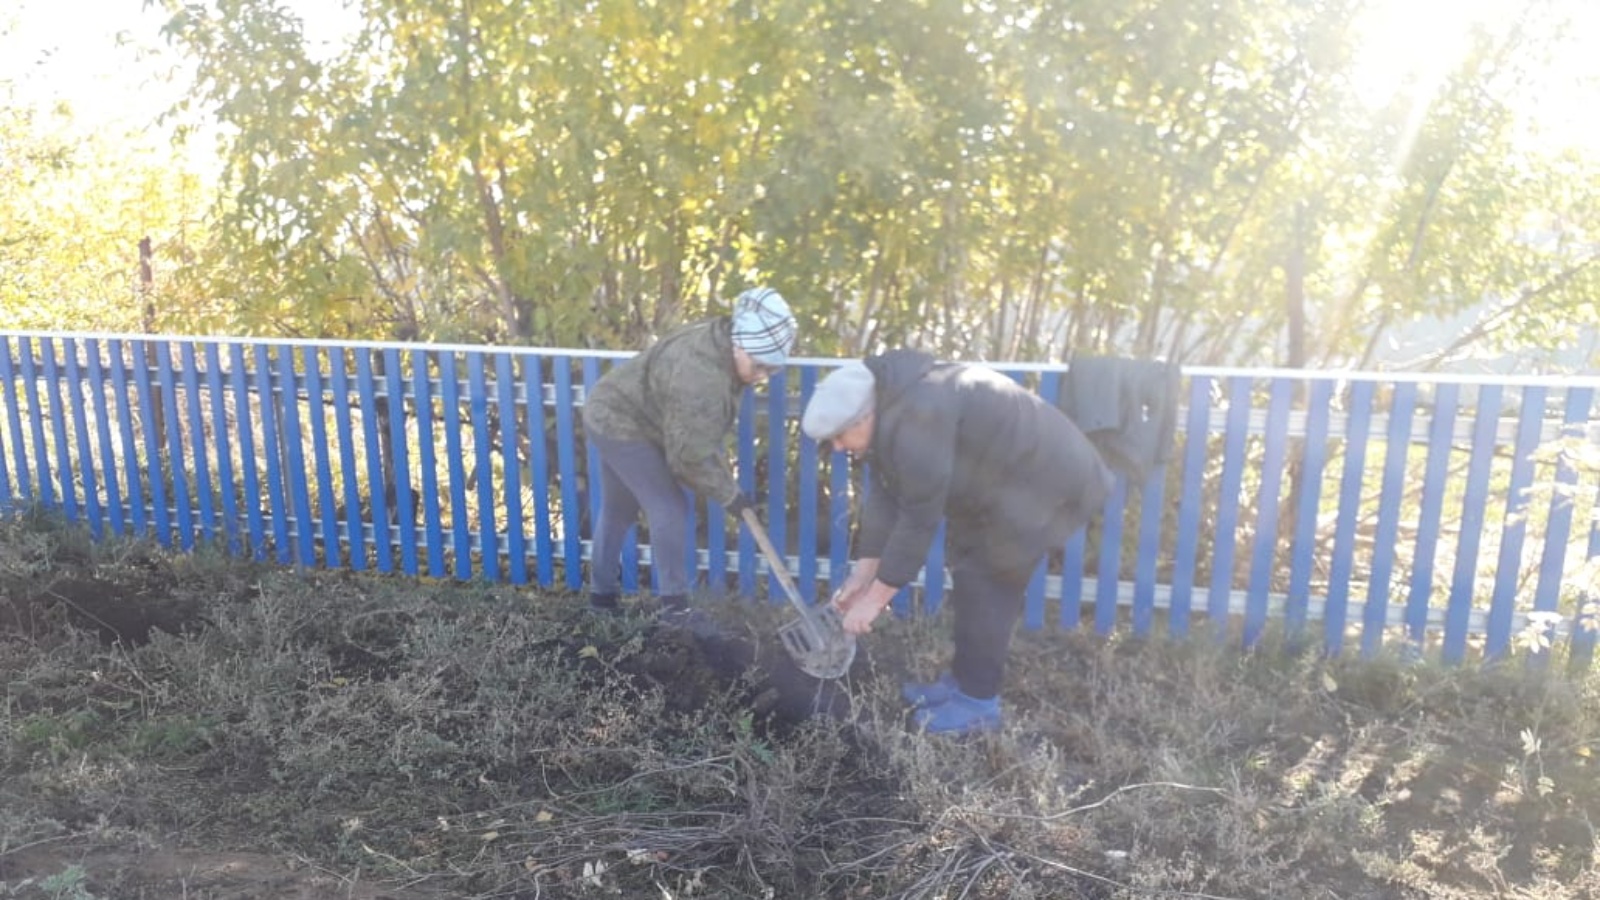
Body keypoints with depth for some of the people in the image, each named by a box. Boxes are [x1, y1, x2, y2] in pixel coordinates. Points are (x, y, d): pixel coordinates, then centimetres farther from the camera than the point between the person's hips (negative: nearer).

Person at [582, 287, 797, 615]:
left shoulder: (720, 345, -5)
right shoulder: (700, 379, -35)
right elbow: (690, 455, -27)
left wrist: (724, 475, 9)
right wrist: (729, 494, -15)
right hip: (621, 425, -10)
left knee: (618, 511, 20)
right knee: (669, 510, -8)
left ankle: (602, 591, 35)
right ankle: (674, 601, 3)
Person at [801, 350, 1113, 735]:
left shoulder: (915, 422, -32)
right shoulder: (887, 413, -1)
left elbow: (919, 518, -30)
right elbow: (884, 497, 2)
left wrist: (875, 597, -23)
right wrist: (862, 574, 0)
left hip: (1041, 482, -10)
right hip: (1004, 478, 10)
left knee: (985, 584, -6)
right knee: (969, 576, 14)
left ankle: (978, 703, 6)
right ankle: (964, 680, 26)